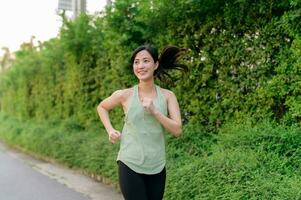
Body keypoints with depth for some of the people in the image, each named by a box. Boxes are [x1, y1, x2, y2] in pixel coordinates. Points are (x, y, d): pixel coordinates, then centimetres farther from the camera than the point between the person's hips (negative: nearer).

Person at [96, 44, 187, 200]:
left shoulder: (167, 96, -1)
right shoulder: (124, 95, -4)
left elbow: (177, 130, -8)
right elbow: (101, 107, 15)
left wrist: (154, 111, -17)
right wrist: (110, 130, 0)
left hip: (157, 167, 3)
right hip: (130, 165, -2)